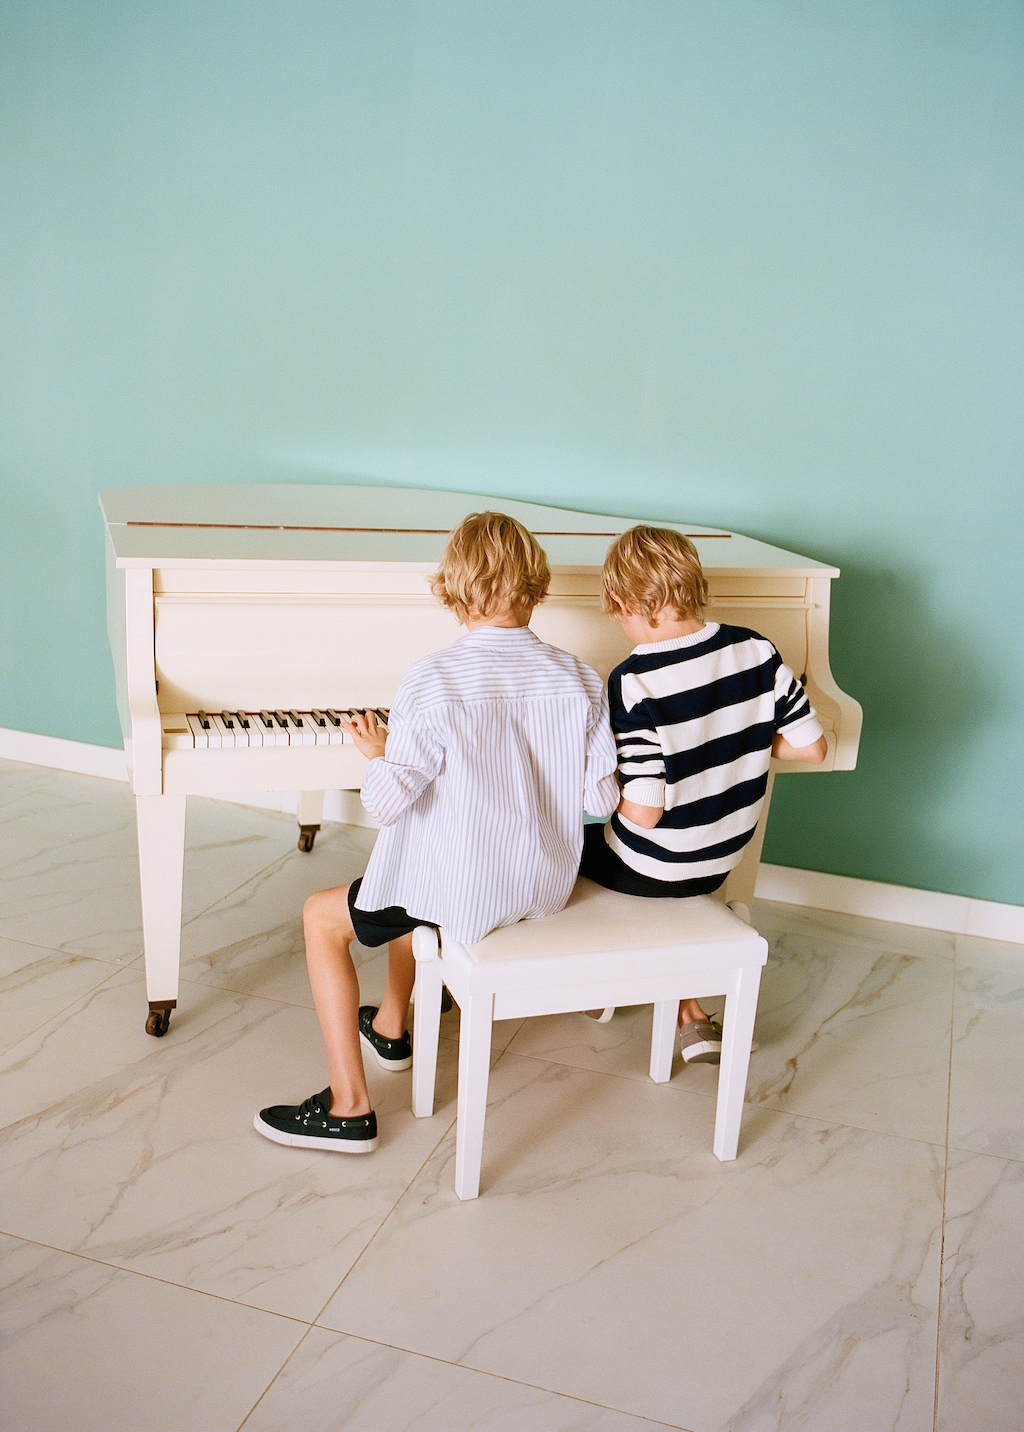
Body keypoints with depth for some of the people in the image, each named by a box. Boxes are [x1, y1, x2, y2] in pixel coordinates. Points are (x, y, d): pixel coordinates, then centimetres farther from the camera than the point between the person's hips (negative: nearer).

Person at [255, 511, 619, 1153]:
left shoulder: (434, 680, -20)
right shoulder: (581, 679, -6)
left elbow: (388, 801, -21)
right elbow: (603, 798, -3)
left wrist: (377, 752, 0)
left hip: (465, 895, -6)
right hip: (547, 887, 7)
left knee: (321, 918, 15)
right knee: (416, 872, 34)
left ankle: (349, 1107, 13)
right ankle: (390, 1026, 52)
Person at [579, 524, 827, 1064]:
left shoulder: (633, 681, -25)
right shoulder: (755, 650, -9)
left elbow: (643, 813, -27)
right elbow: (813, 746, -2)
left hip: (653, 866, -5)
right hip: (720, 859, 6)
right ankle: (689, 1018, 26)